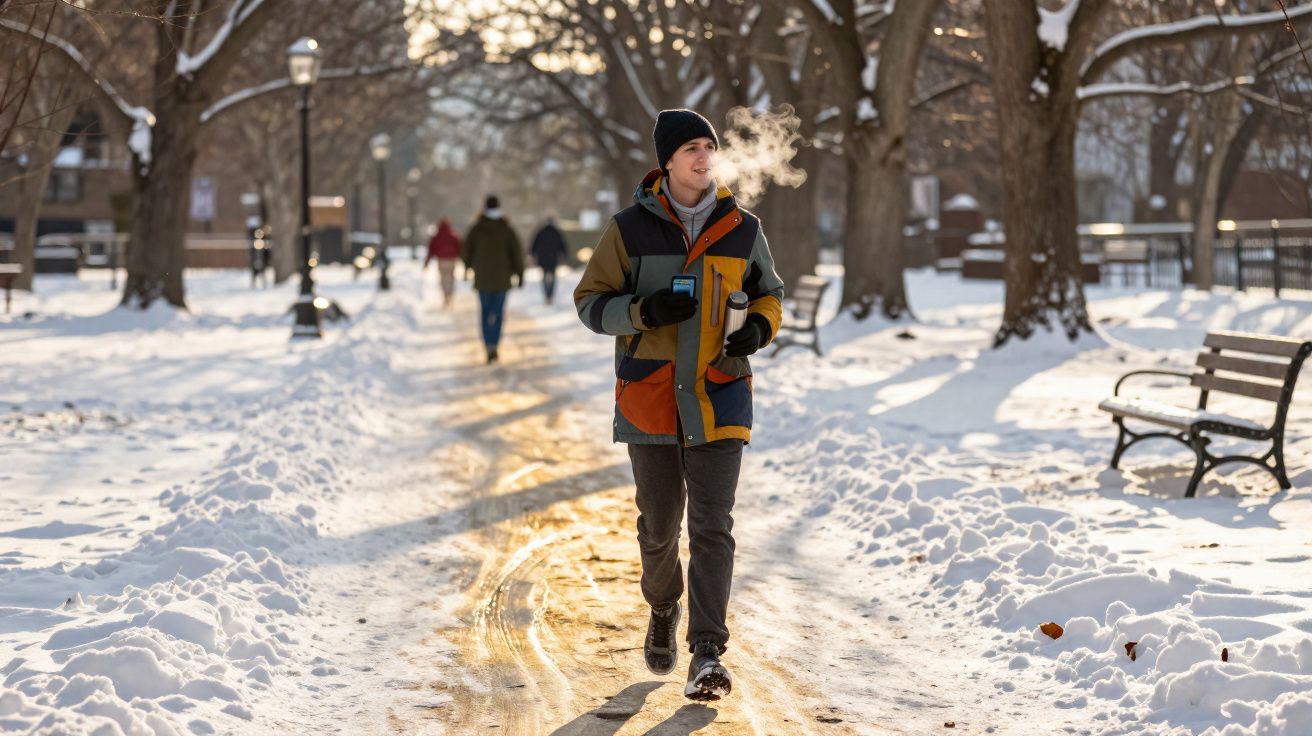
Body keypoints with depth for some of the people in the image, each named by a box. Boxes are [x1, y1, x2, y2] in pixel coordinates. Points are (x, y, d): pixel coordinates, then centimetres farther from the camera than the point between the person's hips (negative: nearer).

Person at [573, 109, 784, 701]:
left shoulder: (742, 229, 3)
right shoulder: (630, 229, -2)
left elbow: (769, 293, 17)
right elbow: (590, 302, 1)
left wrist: (760, 326, -6)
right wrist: (644, 310, -18)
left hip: (718, 398, 0)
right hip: (649, 397, 0)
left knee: (712, 527, -7)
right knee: (658, 525, 10)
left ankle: (707, 653, -4)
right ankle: (663, 608, 40)